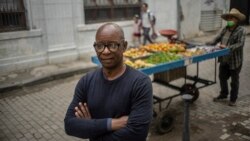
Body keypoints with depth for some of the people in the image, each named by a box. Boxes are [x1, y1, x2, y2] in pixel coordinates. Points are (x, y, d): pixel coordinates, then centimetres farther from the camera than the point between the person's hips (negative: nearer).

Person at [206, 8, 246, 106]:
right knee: (222, 77, 16)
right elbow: (218, 38, 9)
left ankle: (233, 99, 26)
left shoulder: (241, 31, -12)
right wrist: (210, 44, -7)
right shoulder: (225, 29, 6)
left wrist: (228, 48, -32)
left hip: (235, 61, -6)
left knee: (234, 80, 10)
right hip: (224, 60, 6)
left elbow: (240, 44, -22)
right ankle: (223, 95, 37)